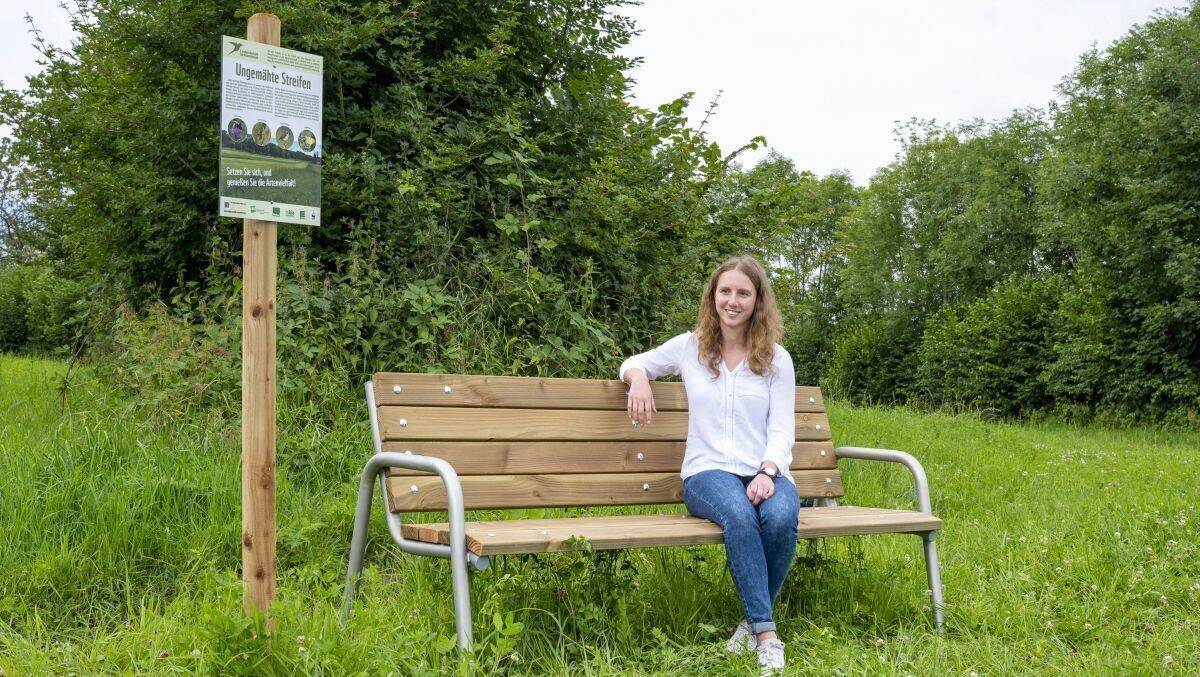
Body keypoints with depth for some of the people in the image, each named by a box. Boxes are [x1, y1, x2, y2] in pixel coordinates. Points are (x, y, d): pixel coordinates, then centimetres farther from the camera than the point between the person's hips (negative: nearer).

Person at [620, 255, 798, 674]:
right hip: (708, 471, -1)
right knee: (738, 514, -38)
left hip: (764, 472, 1)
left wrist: (768, 472, -17)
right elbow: (634, 363, 24)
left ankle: (754, 622, -15)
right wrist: (639, 378, -2)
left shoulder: (777, 359, 10)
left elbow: (782, 430, 4)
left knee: (781, 517, -36)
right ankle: (767, 636, -36)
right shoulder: (690, 346, 11)